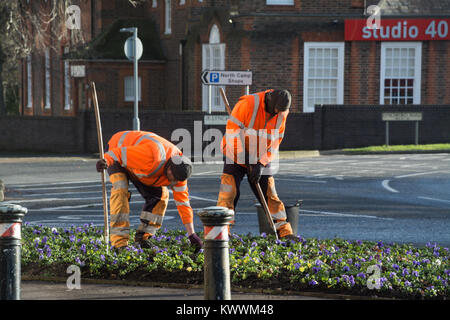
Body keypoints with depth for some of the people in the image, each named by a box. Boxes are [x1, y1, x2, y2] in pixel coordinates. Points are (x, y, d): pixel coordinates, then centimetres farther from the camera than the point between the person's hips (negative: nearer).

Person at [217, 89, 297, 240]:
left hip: (261, 159, 4)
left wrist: (261, 164, -14)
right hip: (236, 156, -4)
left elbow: (275, 143, -3)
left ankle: (284, 232, 9)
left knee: (270, 194, 4)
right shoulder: (248, 104, -23)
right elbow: (232, 131, -22)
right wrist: (244, 156, -21)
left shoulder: (281, 115, -5)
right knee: (229, 193, -13)